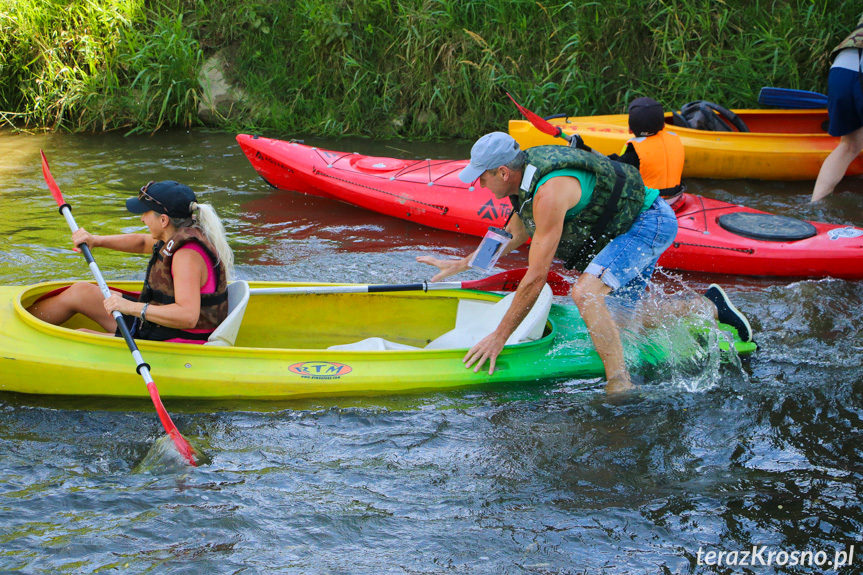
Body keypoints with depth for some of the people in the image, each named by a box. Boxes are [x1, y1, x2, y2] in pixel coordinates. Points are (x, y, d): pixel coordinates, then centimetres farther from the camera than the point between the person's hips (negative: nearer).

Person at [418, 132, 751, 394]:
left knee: (586, 292, -30)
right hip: (633, 224, 11)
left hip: (649, 222, -11)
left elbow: (536, 277, -30)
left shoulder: (549, 192, -31)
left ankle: (620, 386, -25)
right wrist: (459, 265, 14)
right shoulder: (526, 173, -1)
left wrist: (499, 336, -24)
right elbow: (515, 234, 17)